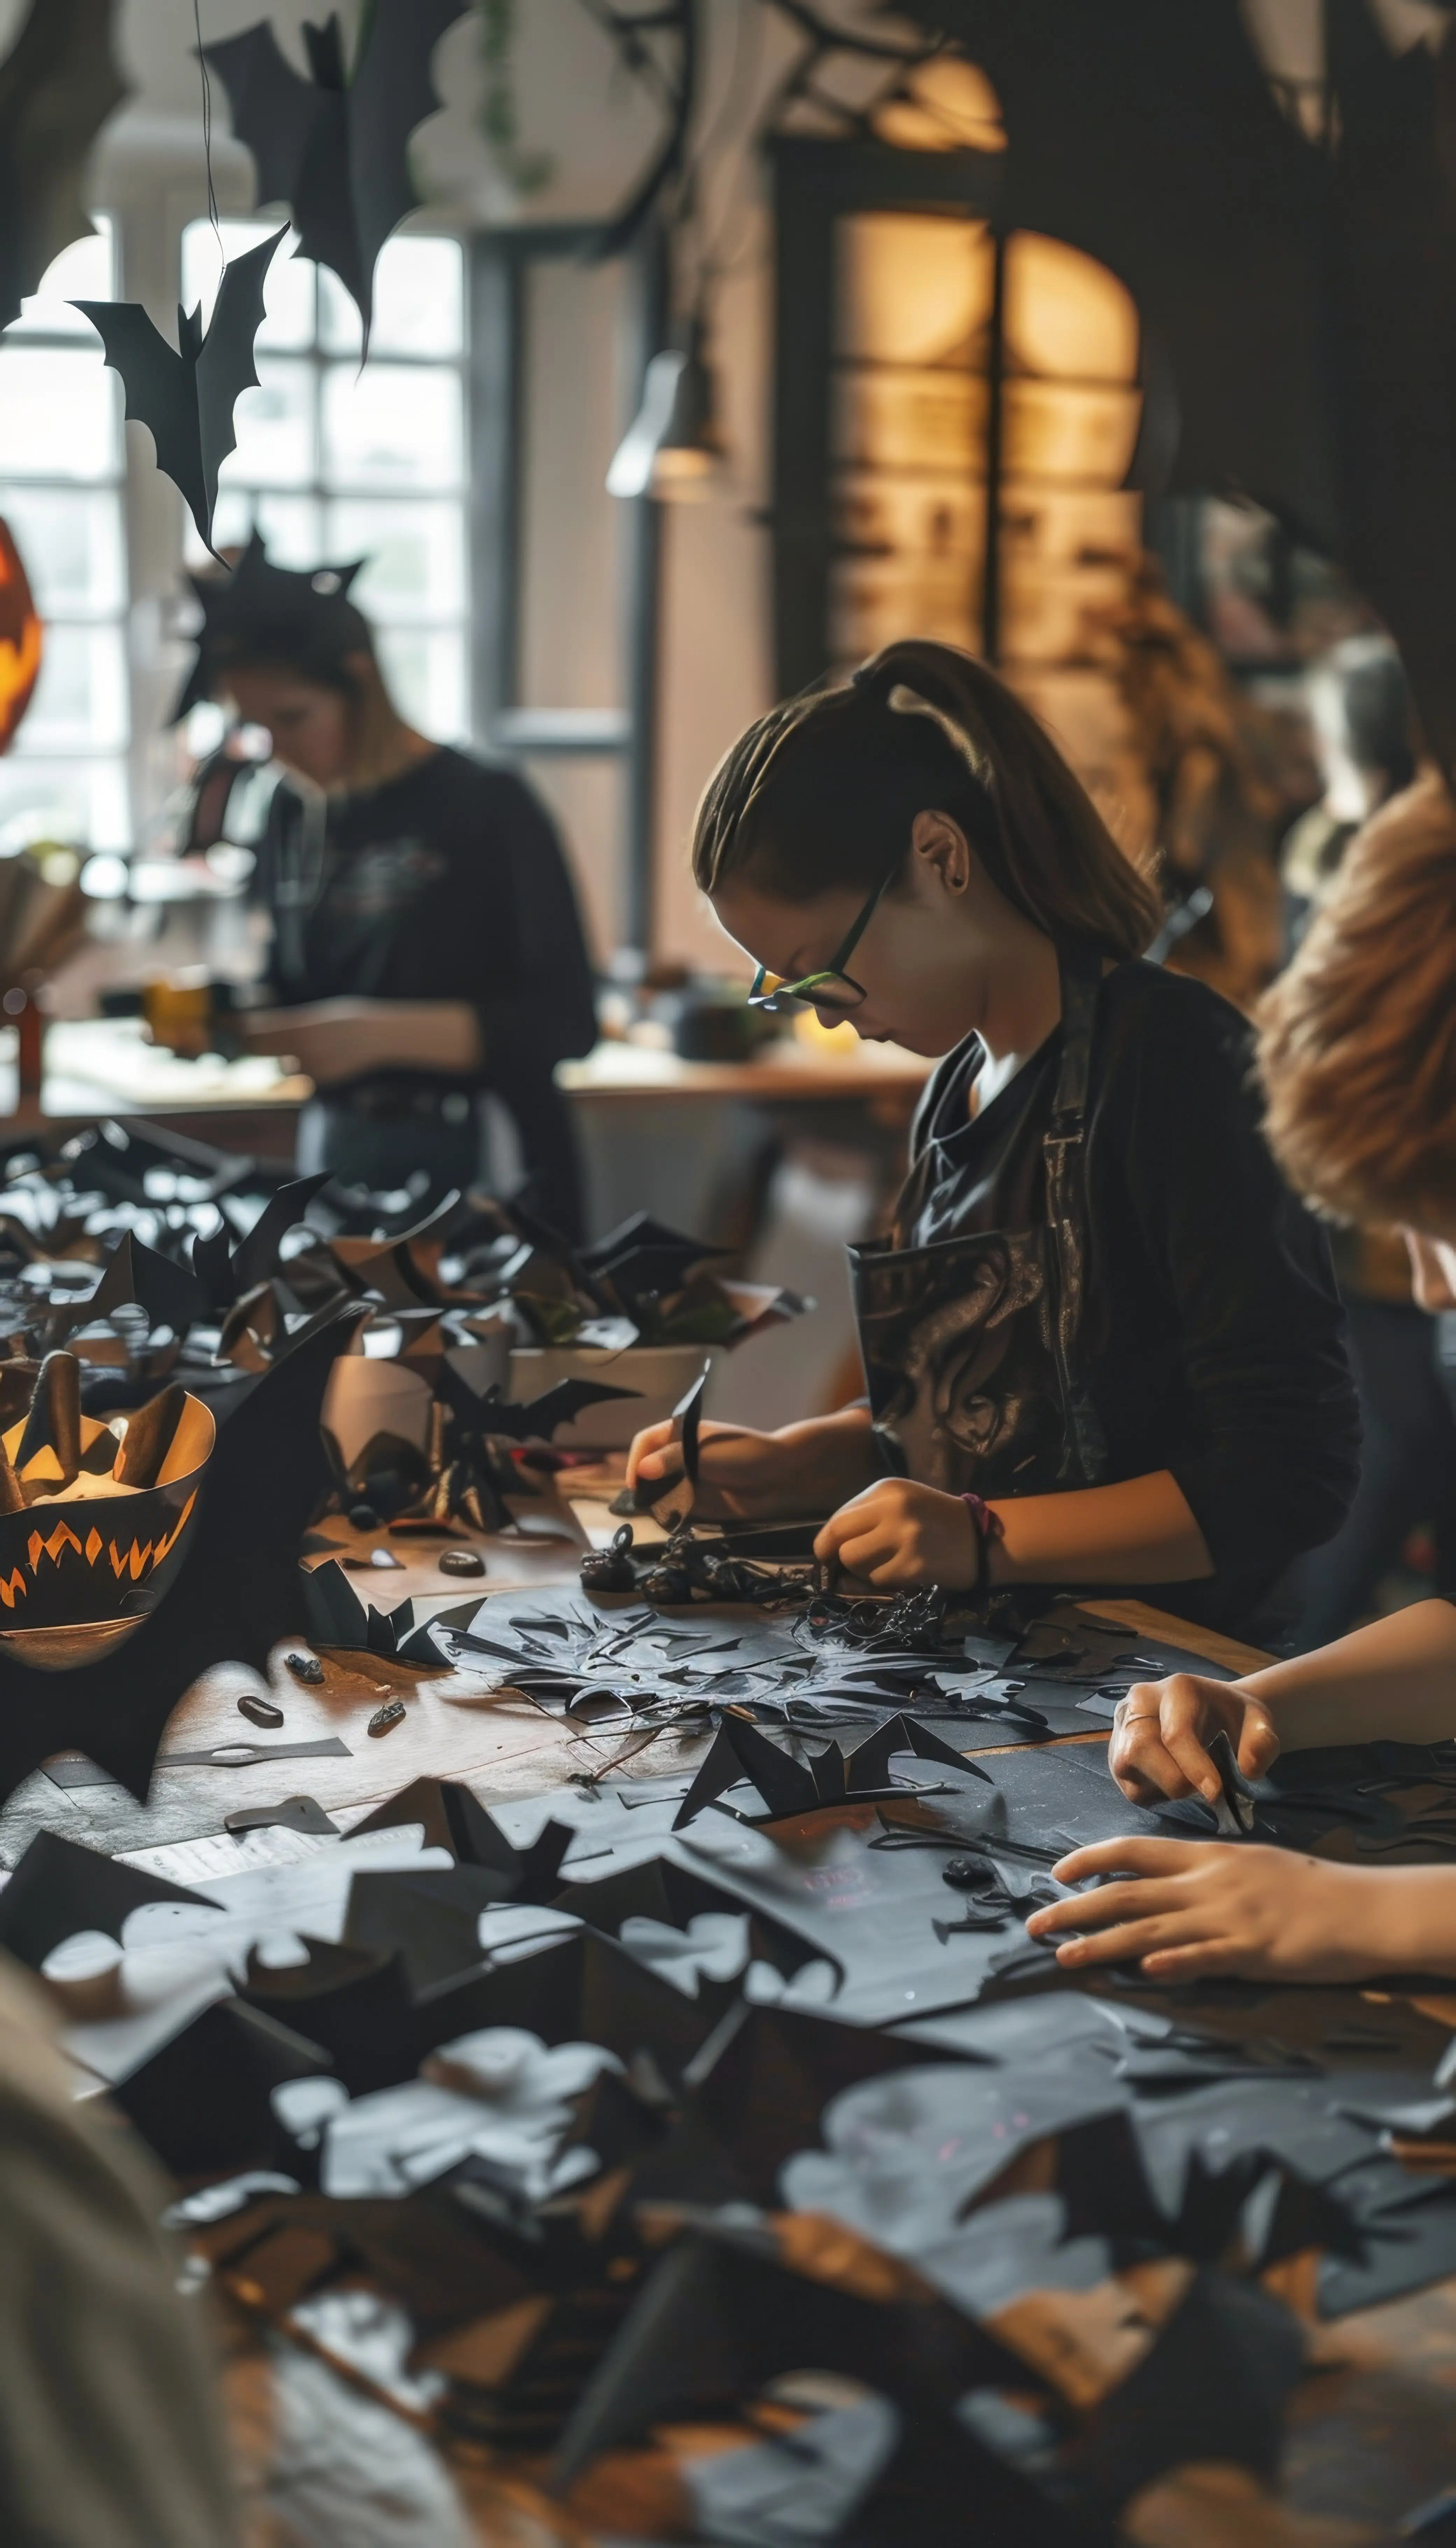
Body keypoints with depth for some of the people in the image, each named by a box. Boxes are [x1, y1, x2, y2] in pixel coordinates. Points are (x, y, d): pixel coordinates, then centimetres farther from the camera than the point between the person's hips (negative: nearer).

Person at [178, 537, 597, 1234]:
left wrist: (383, 1032, -25)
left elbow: (565, 1021, -15)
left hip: (481, 1171, -5)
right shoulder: (293, 815, 7)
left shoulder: (485, 804, -9)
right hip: (334, 1151, 5)